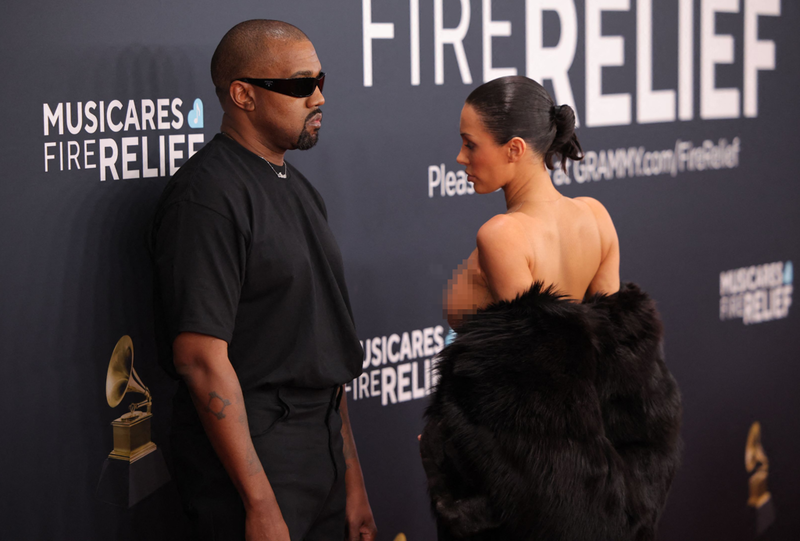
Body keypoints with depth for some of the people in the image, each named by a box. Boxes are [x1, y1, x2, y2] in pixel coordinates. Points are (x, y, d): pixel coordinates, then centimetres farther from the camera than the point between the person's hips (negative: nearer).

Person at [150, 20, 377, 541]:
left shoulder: (299, 189, 14)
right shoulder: (208, 194, -15)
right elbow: (202, 359, -21)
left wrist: (352, 480, 14)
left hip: (322, 449, 8)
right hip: (251, 454, -8)